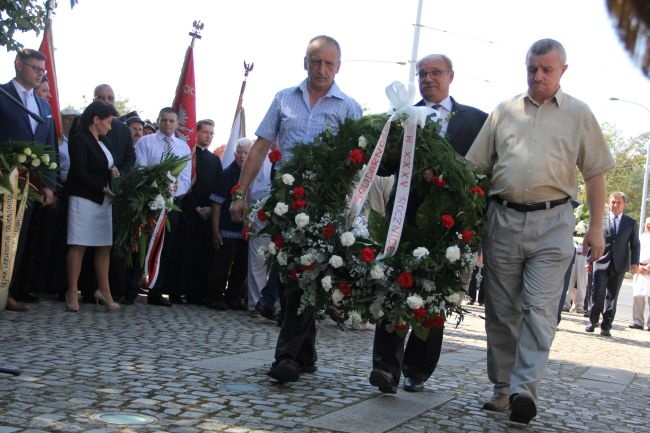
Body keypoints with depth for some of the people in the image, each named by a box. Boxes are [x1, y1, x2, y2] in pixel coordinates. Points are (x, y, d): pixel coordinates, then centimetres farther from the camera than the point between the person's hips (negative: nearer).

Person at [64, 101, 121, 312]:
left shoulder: (100, 143, 17)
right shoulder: (79, 140, -7)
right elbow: (79, 173, -14)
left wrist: (113, 172, -2)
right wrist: (104, 189, -13)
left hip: (102, 200, 8)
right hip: (84, 198, -8)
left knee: (105, 246, 4)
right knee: (79, 245, -6)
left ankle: (103, 290, 8)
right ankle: (72, 293, -1)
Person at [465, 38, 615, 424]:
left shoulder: (579, 114, 7)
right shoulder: (504, 111, 11)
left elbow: (595, 174, 7)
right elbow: (476, 167, 12)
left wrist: (596, 228, 2)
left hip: (552, 222, -2)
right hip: (503, 219, 3)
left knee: (540, 310, -9)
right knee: (502, 310, 7)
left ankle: (525, 389, -11)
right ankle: (503, 387, 17)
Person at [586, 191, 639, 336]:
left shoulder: (631, 223, 10)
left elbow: (635, 245, 9)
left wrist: (635, 262, -2)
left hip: (619, 265, 1)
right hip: (601, 263, -1)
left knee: (612, 296, 4)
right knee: (598, 292, -9)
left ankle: (606, 327, 9)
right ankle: (593, 321, 7)